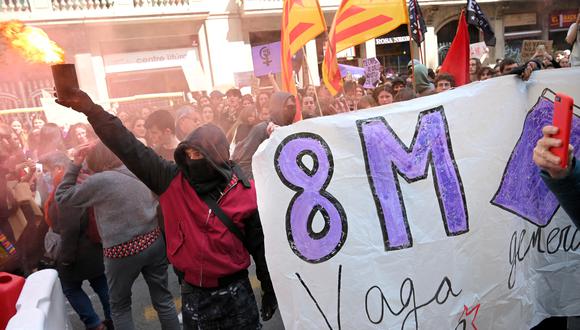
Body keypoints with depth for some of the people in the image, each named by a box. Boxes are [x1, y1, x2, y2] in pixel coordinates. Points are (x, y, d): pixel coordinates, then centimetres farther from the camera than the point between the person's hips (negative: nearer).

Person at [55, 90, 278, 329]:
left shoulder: (246, 193, -12)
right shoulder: (173, 180, -8)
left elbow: (260, 246, -4)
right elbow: (130, 149, -11)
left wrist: (270, 290, 3)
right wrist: (90, 109, -17)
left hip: (235, 292, -2)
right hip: (192, 293, 2)